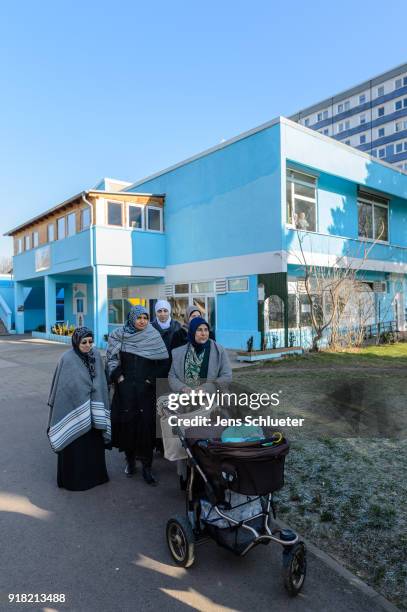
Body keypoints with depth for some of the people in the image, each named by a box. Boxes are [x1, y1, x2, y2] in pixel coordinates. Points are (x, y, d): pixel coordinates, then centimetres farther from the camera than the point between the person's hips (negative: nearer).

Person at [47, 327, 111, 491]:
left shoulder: (96, 355, 1)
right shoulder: (67, 359, -14)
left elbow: (101, 383, 7)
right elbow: (62, 388, -10)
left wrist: (100, 410, 5)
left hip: (93, 411, 5)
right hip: (74, 409, -5)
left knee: (95, 443, 15)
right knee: (75, 446, 7)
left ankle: (95, 474, 34)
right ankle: (74, 479, 26)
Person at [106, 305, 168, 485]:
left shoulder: (153, 336, 0)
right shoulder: (119, 335, 2)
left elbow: (162, 361, 0)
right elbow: (112, 358, 4)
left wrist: (152, 379, -6)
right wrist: (118, 376, -6)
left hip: (145, 388, -1)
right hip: (125, 387, 1)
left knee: (146, 423, -2)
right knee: (126, 422, 5)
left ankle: (146, 466, 7)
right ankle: (129, 459, 25)